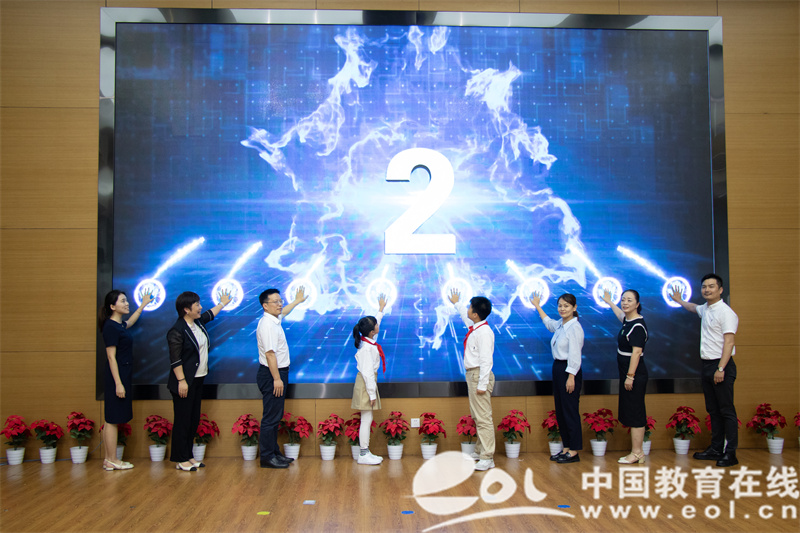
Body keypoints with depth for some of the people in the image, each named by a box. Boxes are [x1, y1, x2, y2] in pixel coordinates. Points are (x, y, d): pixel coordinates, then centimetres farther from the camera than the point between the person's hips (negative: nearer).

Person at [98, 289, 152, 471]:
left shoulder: (119, 324, 12)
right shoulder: (110, 327, -15)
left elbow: (130, 322, 38)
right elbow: (111, 357, -18)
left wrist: (143, 305, 48)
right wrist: (118, 384, -20)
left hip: (123, 375, 10)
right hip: (116, 376, -10)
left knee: (112, 420, 12)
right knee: (112, 420, -2)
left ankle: (109, 460, 17)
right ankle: (112, 461, 5)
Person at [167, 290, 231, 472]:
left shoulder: (198, 322, 9)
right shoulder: (177, 331, -17)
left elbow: (210, 314, 33)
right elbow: (175, 359, -18)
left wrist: (222, 303, 47)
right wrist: (181, 381, -20)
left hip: (198, 379, 9)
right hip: (185, 382, -9)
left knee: (194, 419, 12)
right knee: (183, 420, -2)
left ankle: (189, 456, 21)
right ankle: (180, 460, 7)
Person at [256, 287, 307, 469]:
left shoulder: (274, 319, 11)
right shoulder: (267, 325, -19)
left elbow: (283, 312, 37)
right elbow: (270, 353, -23)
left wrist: (297, 301, 51)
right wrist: (277, 379, -24)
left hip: (278, 373, 10)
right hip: (272, 374, -10)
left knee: (275, 416, 15)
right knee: (271, 417, -6)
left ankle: (274, 452, 23)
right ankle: (267, 457, 0)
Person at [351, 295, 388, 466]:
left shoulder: (368, 341, 6)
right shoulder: (367, 348, -22)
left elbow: (376, 322, 27)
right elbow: (367, 372, -22)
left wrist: (381, 308, 38)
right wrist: (372, 394, -20)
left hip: (369, 381, 10)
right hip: (365, 383, -10)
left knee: (367, 419, 11)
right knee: (366, 419, -5)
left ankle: (365, 452, 17)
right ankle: (364, 455, 1)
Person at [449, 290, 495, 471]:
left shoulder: (484, 332, -19)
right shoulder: (474, 327, 11)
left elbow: (486, 359, -22)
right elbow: (465, 316, 36)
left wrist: (482, 384, -24)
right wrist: (457, 303, 51)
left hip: (479, 375, -10)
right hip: (472, 374, 10)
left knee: (483, 417, -8)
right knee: (477, 416, 17)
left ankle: (487, 458, -6)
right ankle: (480, 451, 28)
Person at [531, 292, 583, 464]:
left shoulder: (574, 327, -15)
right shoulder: (560, 325, 10)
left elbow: (575, 355, -18)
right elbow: (548, 322, 35)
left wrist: (571, 377, -20)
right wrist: (537, 306, 44)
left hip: (569, 371, -9)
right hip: (558, 368, 9)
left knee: (570, 410, -3)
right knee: (560, 411, 12)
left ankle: (574, 451, 6)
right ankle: (567, 448, 21)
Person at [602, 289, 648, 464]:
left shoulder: (638, 325, -17)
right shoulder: (628, 320, 11)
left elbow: (636, 352, -21)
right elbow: (621, 315, 36)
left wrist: (630, 376, -22)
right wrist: (609, 302, 51)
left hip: (635, 375, -10)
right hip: (627, 373, 10)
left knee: (635, 413, -4)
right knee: (630, 413, 12)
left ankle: (636, 453, 2)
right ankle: (637, 452, 17)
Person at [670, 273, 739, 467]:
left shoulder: (725, 312, -13)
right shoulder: (705, 309, 13)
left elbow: (729, 342, -19)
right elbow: (693, 307, 39)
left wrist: (721, 369, -24)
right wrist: (679, 301, 56)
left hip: (721, 365, -9)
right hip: (707, 365, 9)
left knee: (726, 411, -5)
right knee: (713, 410, 12)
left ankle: (730, 453, -1)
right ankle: (716, 449, 18)